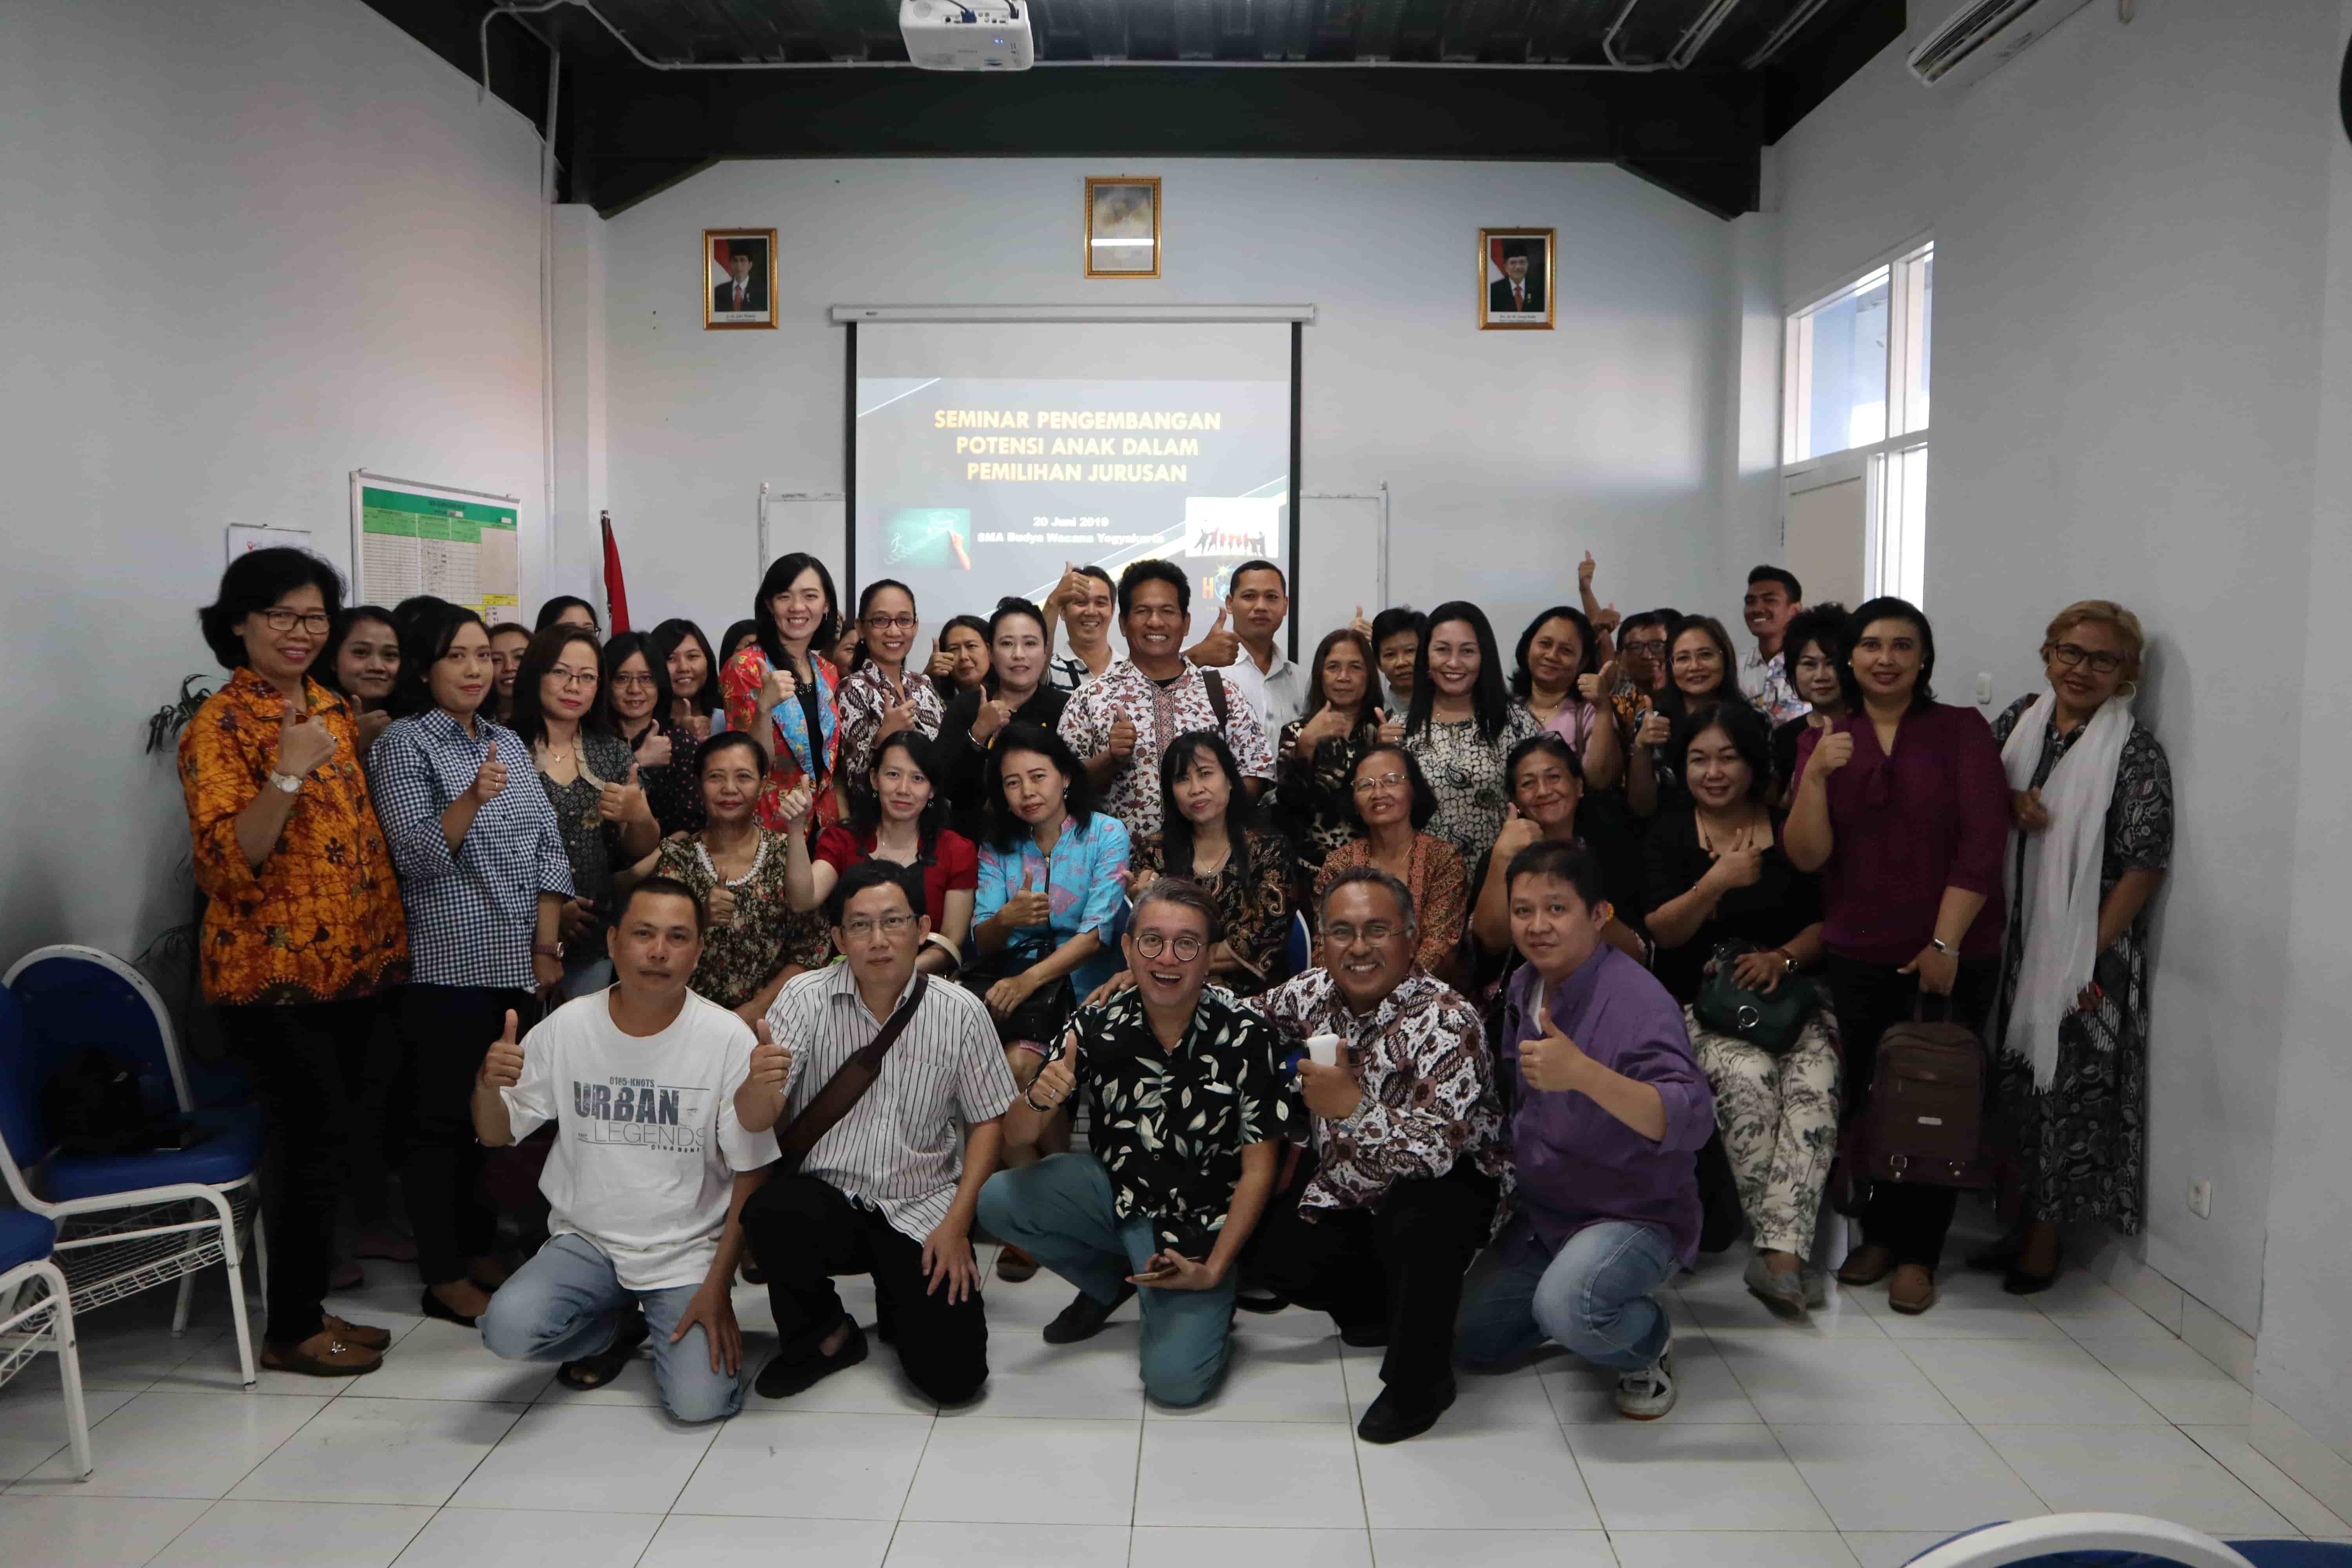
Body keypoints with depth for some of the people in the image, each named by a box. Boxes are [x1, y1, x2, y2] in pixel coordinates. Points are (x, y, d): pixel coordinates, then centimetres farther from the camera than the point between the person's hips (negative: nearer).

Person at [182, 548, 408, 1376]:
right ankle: (290, 1331, 11)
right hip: (274, 973, -7)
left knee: (328, 1137, 12)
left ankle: (308, 1306, 26)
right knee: (321, 1137, -5)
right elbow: (227, 860, -18)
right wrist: (288, 771, -29)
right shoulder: (221, 724, -10)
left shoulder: (332, 707, 11)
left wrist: (387, 934, 12)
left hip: (354, 962, 7)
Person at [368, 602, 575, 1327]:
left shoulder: (508, 741, 14)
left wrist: (546, 943, 4)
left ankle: (479, 1250, 23)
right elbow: (414, 855, -12)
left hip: (519, 963, 6)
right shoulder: (404, 743, -3)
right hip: (448, 962, -5)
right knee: (446, 1116, 0)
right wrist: (471, 800, -29)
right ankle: (445, 1277, 9)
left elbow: (548, 845, 12)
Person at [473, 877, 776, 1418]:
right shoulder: (567, 1026, -5)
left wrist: (717, 1287, -12)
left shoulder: (727, 1038, -12)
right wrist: (487, 1086, -18)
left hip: (689, 1251, -2)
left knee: (700, 1401, -19)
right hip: (586, 1241, 3)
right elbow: (497, 1135, 5)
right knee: (507, 1330, -23)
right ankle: (618, 1328, 10)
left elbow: (751, 1174, -8)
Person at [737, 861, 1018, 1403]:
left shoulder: (960, 1011, -5)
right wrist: (760, 1084, -38)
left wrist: (956, 1223, -5)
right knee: (770, 1214, -34)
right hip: (828, 1197, 0)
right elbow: (755, 1121, -13)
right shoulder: (806, 998, -7)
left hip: (922, 1209, 0)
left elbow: (987, 1120, 5)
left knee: (953, 1376, -13)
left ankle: (901, 1295, 24)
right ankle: (823, 1333, 0)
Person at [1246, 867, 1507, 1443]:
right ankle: (1377, 1308, 23)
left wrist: (1351, 1106, -48)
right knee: (1269, 1255, -7)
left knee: (1416, 1217, -37)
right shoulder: (1315, 991, -9)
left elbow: (1437, 1148, -36)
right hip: (1347, 1184, 7)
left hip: (1450, 1184, -6)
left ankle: (1420, 1379, -10)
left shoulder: (1446, 1022, -28)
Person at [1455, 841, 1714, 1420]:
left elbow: (1691, 1122, -40)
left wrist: (1582, 1073, -52)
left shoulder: (1637, 999, -25)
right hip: (1542, 1212, 8)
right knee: (1472, 1341, 9)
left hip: (1636, 1216, -8)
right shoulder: (1524, 986, 0)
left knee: (1568, 1311, -35)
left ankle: (1651, 1341, -1)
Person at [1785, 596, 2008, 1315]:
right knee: (1865, 1095, 6)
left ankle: (1918, 1253, 19)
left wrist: (1945, 943, -13)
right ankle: (1880, 1234, 26)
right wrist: (1816, 776, -18)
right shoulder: (1824, 740, 5)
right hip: (1857, 955, 2)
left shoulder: (1962, 730, -1)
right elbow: (1806, 855, -3)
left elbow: (1982, 842, -8)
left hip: (1951, 956, -2)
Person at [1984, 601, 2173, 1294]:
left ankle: (2045, 1237, 16)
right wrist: (2007, 801, -10)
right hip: (2014, 943, 5)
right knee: (2014, 1077, 12)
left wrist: (2088, 955, -15)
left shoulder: (2134, 751, -9)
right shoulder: (2021, 719, 6)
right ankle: (2022, 1215, 27)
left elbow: (2144, 867, -11)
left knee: (2067, 1087, 1)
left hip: (2084, 954, -5)